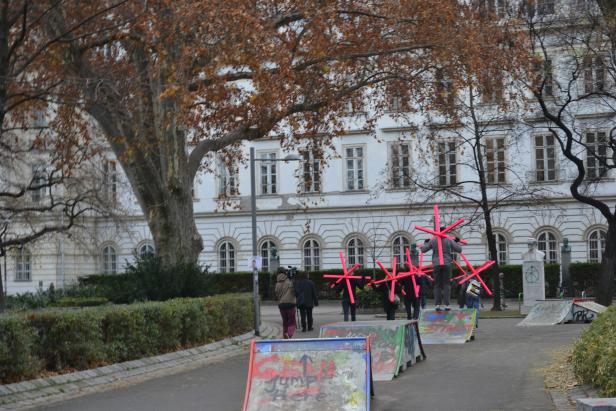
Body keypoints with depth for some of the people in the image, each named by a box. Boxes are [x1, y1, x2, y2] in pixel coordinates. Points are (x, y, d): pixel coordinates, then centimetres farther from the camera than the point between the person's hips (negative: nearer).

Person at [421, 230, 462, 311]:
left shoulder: (432, 241, 3)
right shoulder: (449, 240, 1)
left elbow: (423, 250, 8)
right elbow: (459, 250, 6)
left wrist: (425, 243, 27)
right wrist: (457, 242, 24)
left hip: (436, 265, 1)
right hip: (447, 264, -1)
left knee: (437, 285, 6)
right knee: (446, 284, 0)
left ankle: (437, 304, 0)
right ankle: (446, 304, -6)